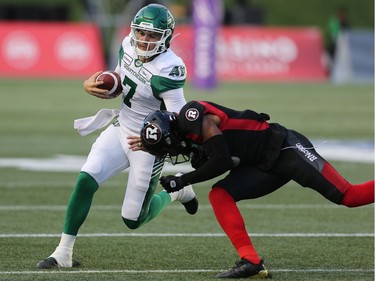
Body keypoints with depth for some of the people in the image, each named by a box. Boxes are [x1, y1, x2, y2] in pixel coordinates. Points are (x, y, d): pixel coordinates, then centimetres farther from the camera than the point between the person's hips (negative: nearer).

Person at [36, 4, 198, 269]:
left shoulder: (168, 70, -26)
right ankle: (63, 254, -9)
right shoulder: (129, 47, -5)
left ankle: (177, 191, 30)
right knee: (86, 180, -15)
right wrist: (91, 85, -7)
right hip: (121, 129, 6)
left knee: (133, 219, 2)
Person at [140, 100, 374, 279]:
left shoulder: (193, 116, -17)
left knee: (348, 196, -15)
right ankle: (251, 261, -13)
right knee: (219, 196, -7)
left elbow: (223, 161, -19)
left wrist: (183, 181, -11)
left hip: (283, 147, -9)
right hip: (265, 165, 9)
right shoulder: (188, 131, 13)